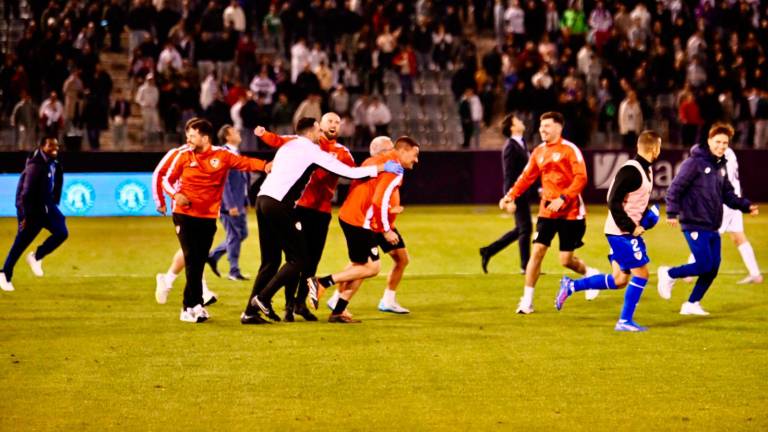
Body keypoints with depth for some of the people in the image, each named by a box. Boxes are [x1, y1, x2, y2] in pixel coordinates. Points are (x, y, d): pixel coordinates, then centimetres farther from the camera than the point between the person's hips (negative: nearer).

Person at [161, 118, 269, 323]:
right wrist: (176, 194, -14)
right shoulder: (184, 155, -1)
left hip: (208, 217, 2)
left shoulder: (221, 155, -2)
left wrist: (265, 165, -28)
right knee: (192, 259, -10)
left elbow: (244, 162, -10)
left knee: (199, 261, 7)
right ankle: (195, 305, -8)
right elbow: (167, 179, 5)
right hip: (184, 214, -2)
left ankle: (189, 307, 18)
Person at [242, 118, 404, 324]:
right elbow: (348, 172, 1)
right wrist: (382, 168, 10)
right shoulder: (311, 150, 0)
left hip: (262, 199, 8)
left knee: (270, 260, 13)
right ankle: (263, 297, -8)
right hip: (279, 205, -8)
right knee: (298, 258, 0)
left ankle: (250, 311, 8)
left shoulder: (287, 146, 23)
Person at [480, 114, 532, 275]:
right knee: (525, 228, -2)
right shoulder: (510, 147, -16)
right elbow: (509, 176, -19)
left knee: (521, 229, 16)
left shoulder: (521, 143, 13)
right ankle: (525, 266, 7)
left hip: (523, 192, 10)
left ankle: (488, 251, 23)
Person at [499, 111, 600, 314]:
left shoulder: (569, 150, -9)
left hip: (570, 212, -5)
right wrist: (511, 196, -1)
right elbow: (527, 177, 13)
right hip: (547, 211, 5)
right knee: (537, 251, -5)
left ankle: (591, 275, 30)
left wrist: (563, 198, -25)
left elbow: (581, 178, -16)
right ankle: (527, 300, 1)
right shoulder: (539, 152, 8)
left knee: (566, 260, -2)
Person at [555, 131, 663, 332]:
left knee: (619, 280, 12)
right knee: (640, 273, -8)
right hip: (621, 232, -10)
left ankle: (570, 286, 20)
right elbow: (614, 202, -22)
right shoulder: (631, 171, -19)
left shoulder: (646, 170, 12)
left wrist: (645, 216, 7)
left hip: (627, 232, 10)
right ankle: (625, 321, -1)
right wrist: (631, 228, -19)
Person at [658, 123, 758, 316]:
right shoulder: (695, 163, -11)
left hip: (712, 227, 8)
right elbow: (675, 188, -13)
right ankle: (669, 275, 11)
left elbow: (728, 195, 18)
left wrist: (746, 205, 4)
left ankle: (692, 304, 19)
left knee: (713, 268, 6)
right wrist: (672, 212, -21)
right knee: (704, 265, -12)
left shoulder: (720, 166, 13)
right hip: (695, 225, -8)